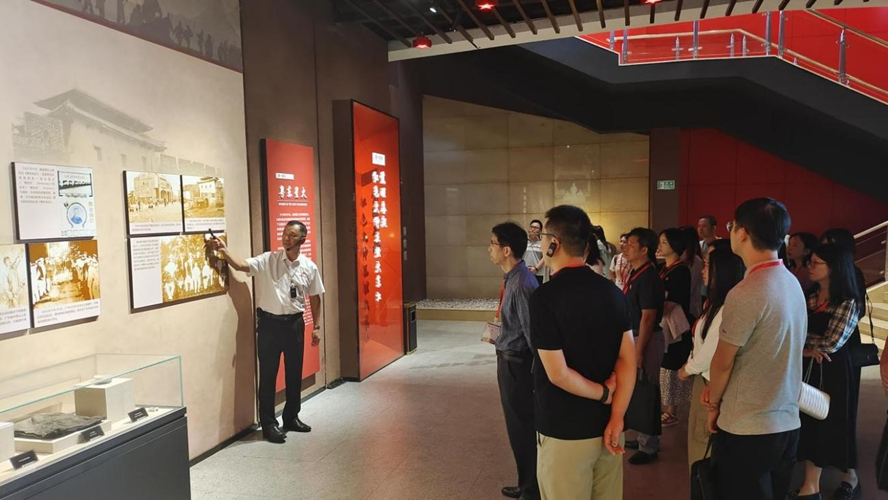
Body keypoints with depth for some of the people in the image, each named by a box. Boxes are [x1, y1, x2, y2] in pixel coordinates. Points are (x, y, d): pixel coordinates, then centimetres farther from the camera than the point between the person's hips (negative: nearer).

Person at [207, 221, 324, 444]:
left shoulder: (309, 267, 2)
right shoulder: (268, 260, -5)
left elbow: (314, 298, 9)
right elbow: (242, 265, -20)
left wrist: (316, 327, 9)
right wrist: (224, 250, -37)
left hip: (294, 323, 3)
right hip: (269, 323, -2)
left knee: (294, 372, 13)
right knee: (268, 374, 3)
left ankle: (291, 417, 30)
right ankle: (268, 424, 14)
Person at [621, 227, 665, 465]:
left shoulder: (648, 278, -20)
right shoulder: (635, 274, 9)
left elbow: (648, 318, -23)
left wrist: (639, 352, -22)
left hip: (647, 340, -10)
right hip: (634, 336, 10)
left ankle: (649, 447, 13)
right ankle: (644, 438, 32)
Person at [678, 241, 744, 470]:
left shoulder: (728, 306, -23)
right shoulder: (715, 301, 9)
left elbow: (711, 351, -18)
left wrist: (687, 370, -2)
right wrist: (690, 366, 0)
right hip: (704, 380, 9)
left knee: (705, 451, 6)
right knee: (700, 448, 19)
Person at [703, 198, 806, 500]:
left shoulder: (746, 293, -22)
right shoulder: (791, 283, 4)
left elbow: (722, 362, -13)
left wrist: (714, 404, 5)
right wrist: (716, 389, 8)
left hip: (746, 429, -8)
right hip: (787, 423, 8)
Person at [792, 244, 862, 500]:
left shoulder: (848, 303, -12)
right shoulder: (809, 295, 4)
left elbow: (831, 344, -19)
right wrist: (808, 348, -19)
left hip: (834, 371, -5)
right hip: (808, 368, 5)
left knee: (834, 425, 11)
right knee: (811, 425, 8)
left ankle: (850, 478, 37)